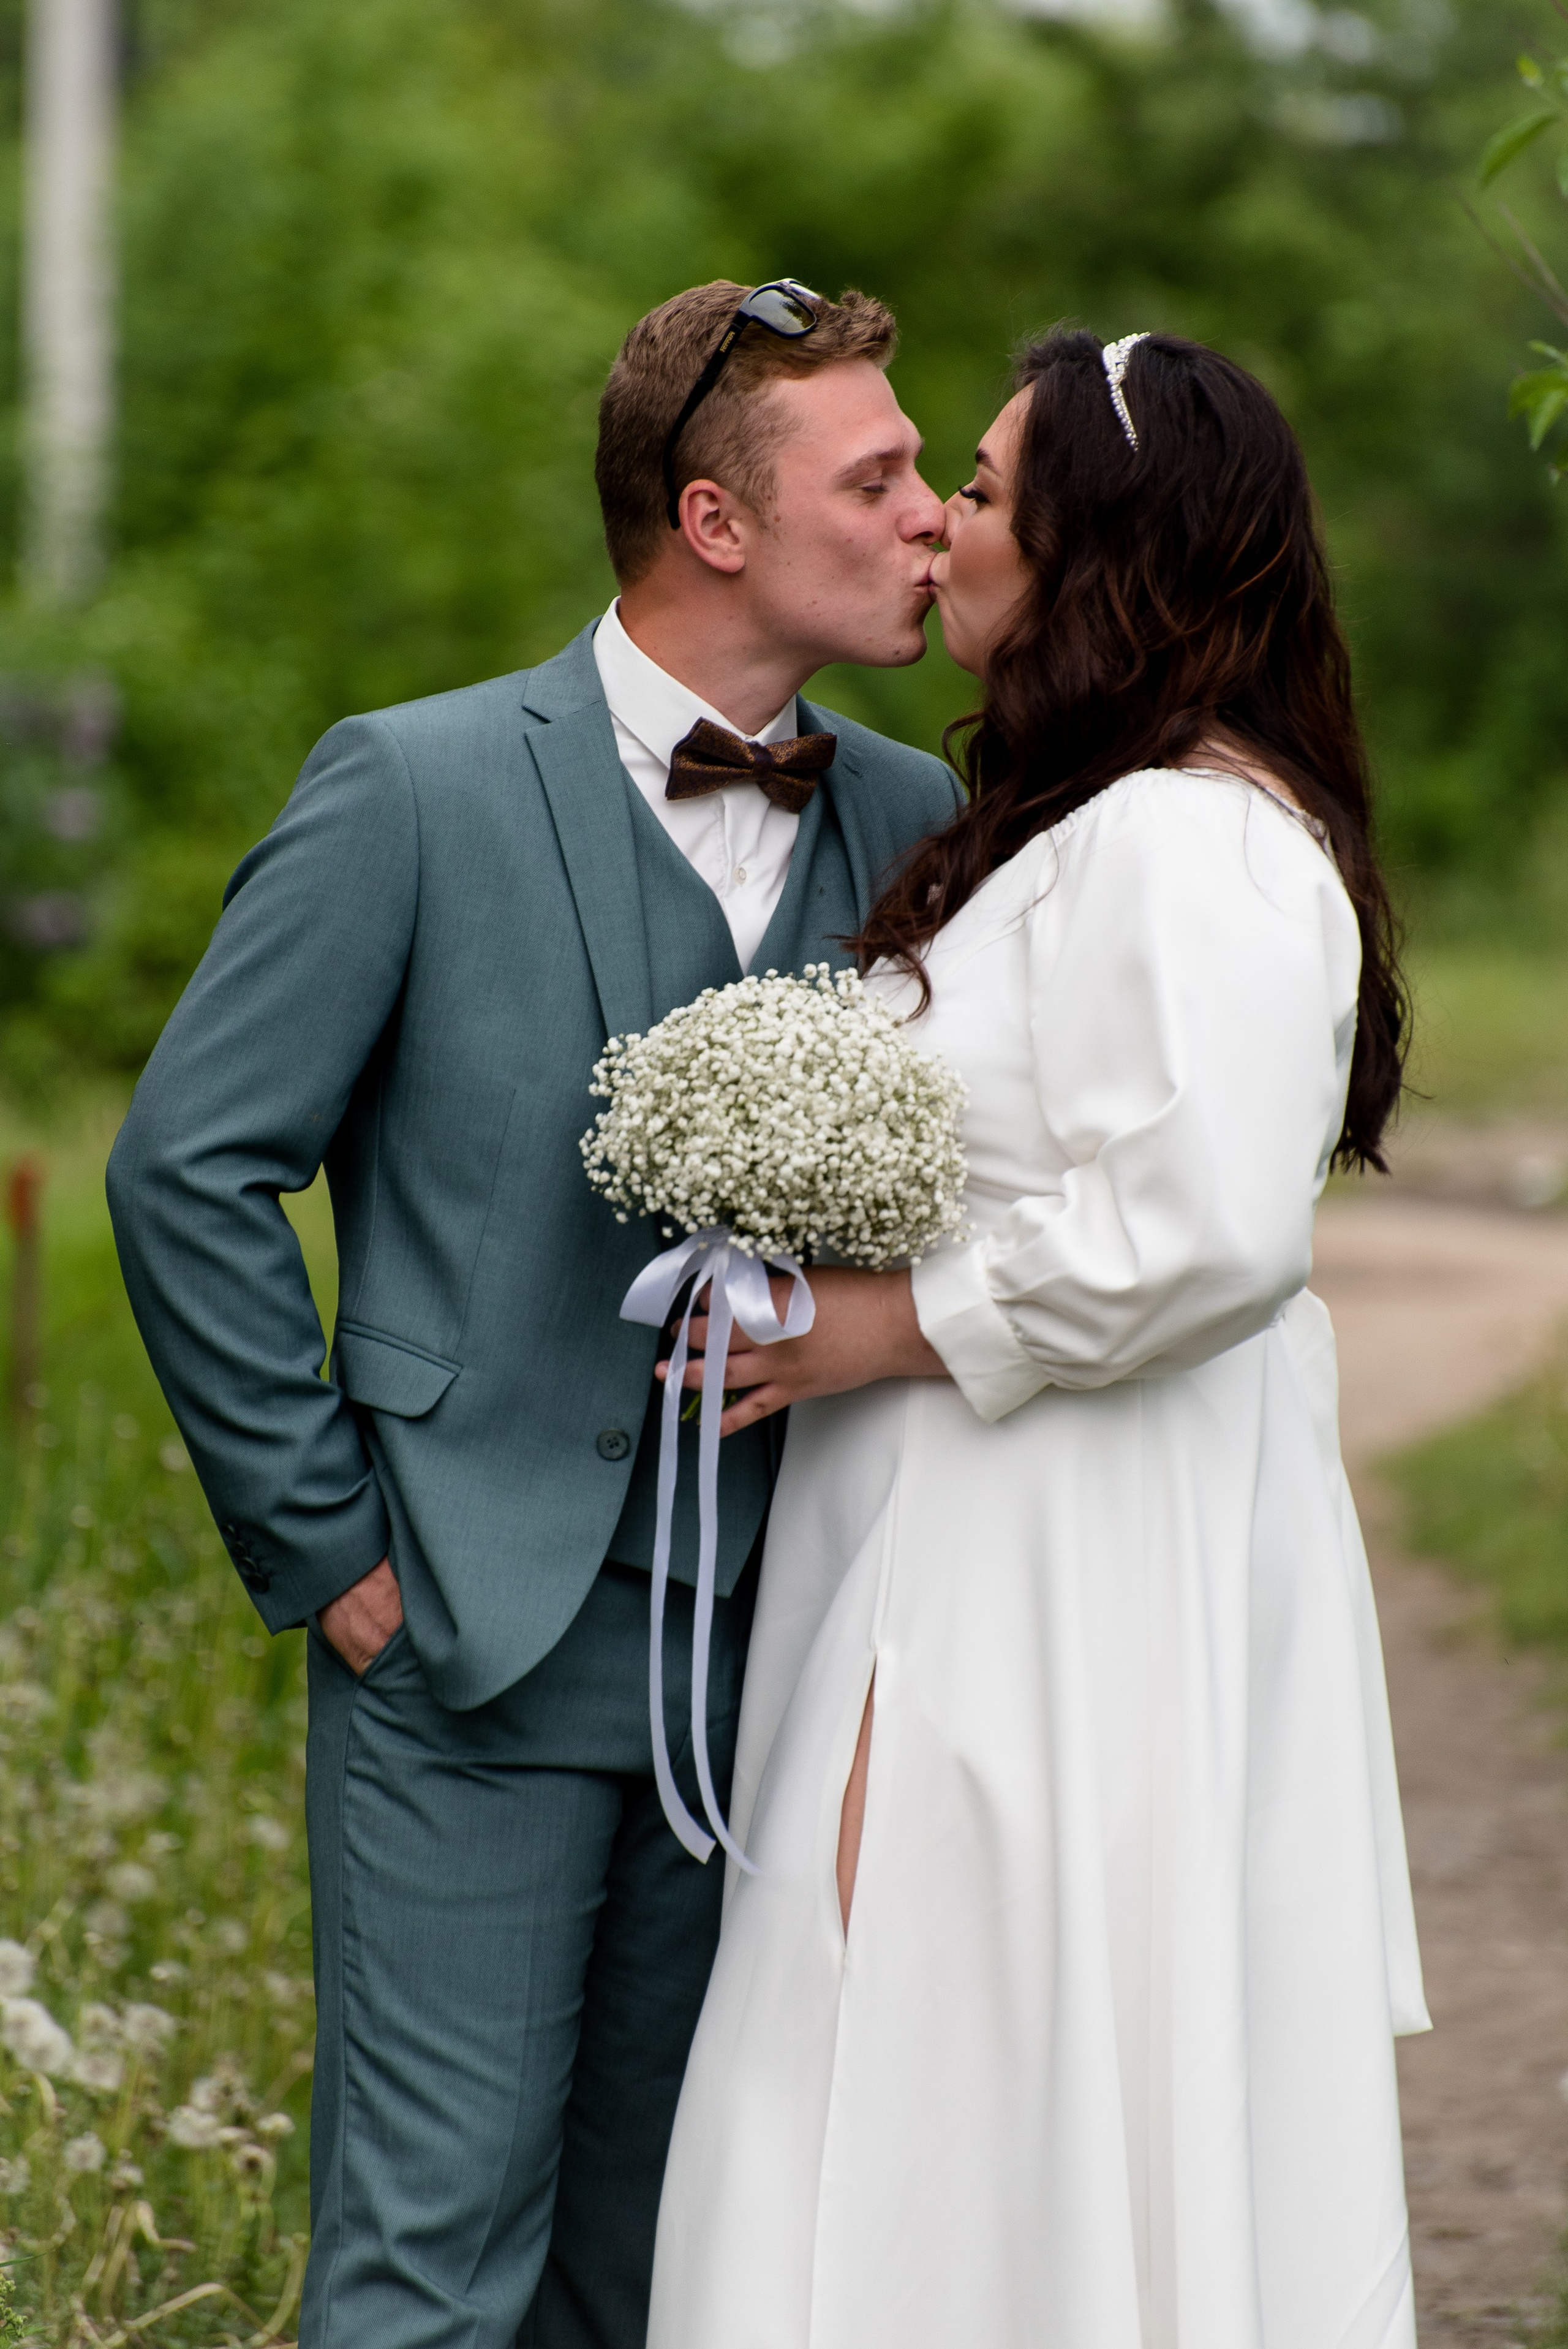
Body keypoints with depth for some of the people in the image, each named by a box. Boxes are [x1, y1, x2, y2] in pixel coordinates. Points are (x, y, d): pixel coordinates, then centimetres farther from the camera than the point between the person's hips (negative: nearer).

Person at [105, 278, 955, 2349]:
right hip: (474, 1642, -4)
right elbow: (189, 1173, -4)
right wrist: (324, 1549, -5)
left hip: (767, 1664, 4)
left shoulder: (920, 830, 7)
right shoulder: (418, 793, -6)